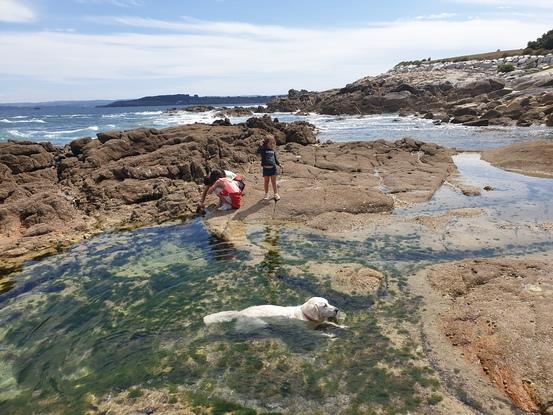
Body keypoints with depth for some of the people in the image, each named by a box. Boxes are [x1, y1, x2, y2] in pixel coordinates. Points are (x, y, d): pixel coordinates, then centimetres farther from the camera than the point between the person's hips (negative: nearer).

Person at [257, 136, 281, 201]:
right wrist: (261, 145, -27)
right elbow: (258, 152, -26)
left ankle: (276, 194, 19)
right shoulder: (263, 149, -5)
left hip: (273, 168, 2)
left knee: (274, 182, 8)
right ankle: (266, 194, 22)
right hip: (266, 168, -2)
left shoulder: (273, 150, 8)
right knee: (266, 182, 9)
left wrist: (278, 164, 12)